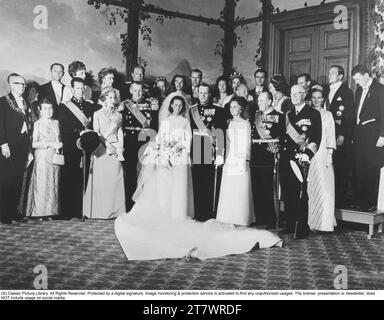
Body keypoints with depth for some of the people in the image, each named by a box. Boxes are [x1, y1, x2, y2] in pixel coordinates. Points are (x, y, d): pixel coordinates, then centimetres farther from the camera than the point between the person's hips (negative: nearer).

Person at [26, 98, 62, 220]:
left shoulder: (56, 122, 13)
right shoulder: (37, 124, 0)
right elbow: (34, 143, -8)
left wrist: (59, 144, 0)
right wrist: (50, 144, -14)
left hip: (55, 156, 4)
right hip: (42, 156, -4)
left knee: (54, 183, 2)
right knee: (41, 183, -5)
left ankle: (52, 211, 7)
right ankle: (40, 211, 0)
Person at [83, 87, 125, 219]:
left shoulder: (118, 115, 15)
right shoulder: (97, 114, 6)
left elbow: (120, 132, 12)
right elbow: (96, 133, -2)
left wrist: (120, 147, -3)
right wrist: (107, 144, -13)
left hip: (116, 149, 3)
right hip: (102, 149, -3)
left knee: (115, 179, -1)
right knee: (101, 178, -4)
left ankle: (115, 210, 3)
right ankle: (100, 211, 1)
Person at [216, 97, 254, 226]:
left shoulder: (246, 124, 4)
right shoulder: (228, 123, 13)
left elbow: (247, 144, 2)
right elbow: (224, 142, 14)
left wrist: (246, 160, -7)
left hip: (241, 160, -3)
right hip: (229, 160, 3)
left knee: (241, 190, -4)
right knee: (227, 190, 1)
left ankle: (241, 219, 2)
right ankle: (227, 219, 7)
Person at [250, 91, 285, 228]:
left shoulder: (279, 116, 3)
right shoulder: (255, 115, 18)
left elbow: (280, 136, -4)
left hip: (269, 159, -5)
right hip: (255, 159, 5)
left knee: (268, 190, -3)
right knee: (256, 190, 6)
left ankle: (271, 221, 6)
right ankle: (259, 219, 15)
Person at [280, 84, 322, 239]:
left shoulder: (313, 114, 2)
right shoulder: (288, 114, 20)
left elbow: (316, 137, -6)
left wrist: (308, 153, -17)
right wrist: (277, 145, 0)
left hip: (301, 158, -6)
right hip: (286, 158, 6)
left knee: (300, 195, -6)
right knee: (287, 193, 8)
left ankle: (302, 228, 1)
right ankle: (290, 225, 18)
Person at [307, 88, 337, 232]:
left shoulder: (328, 115, 9)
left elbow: (331, 135, 4)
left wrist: (329, 155, -6)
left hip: (323, 153, -1)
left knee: (324, 188, -6)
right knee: (311, 188, 0)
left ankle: (324, 222, -1)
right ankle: (311, 221, 7)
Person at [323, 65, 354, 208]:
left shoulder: (347, 92, -3)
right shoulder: (326, 90, 15)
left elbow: (349, 117, -9)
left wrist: (342, 136, -15)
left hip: (341, 137, -5)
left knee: (341, 168, -1)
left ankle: (341, 199, 6)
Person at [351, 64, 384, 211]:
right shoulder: (359, 90, 16)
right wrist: (354, 134, 10)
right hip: (359, 135, 7)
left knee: (372, 171, -3)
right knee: (358, 170, 7)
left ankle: (371, 203, 4)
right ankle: (358, 201, 15)